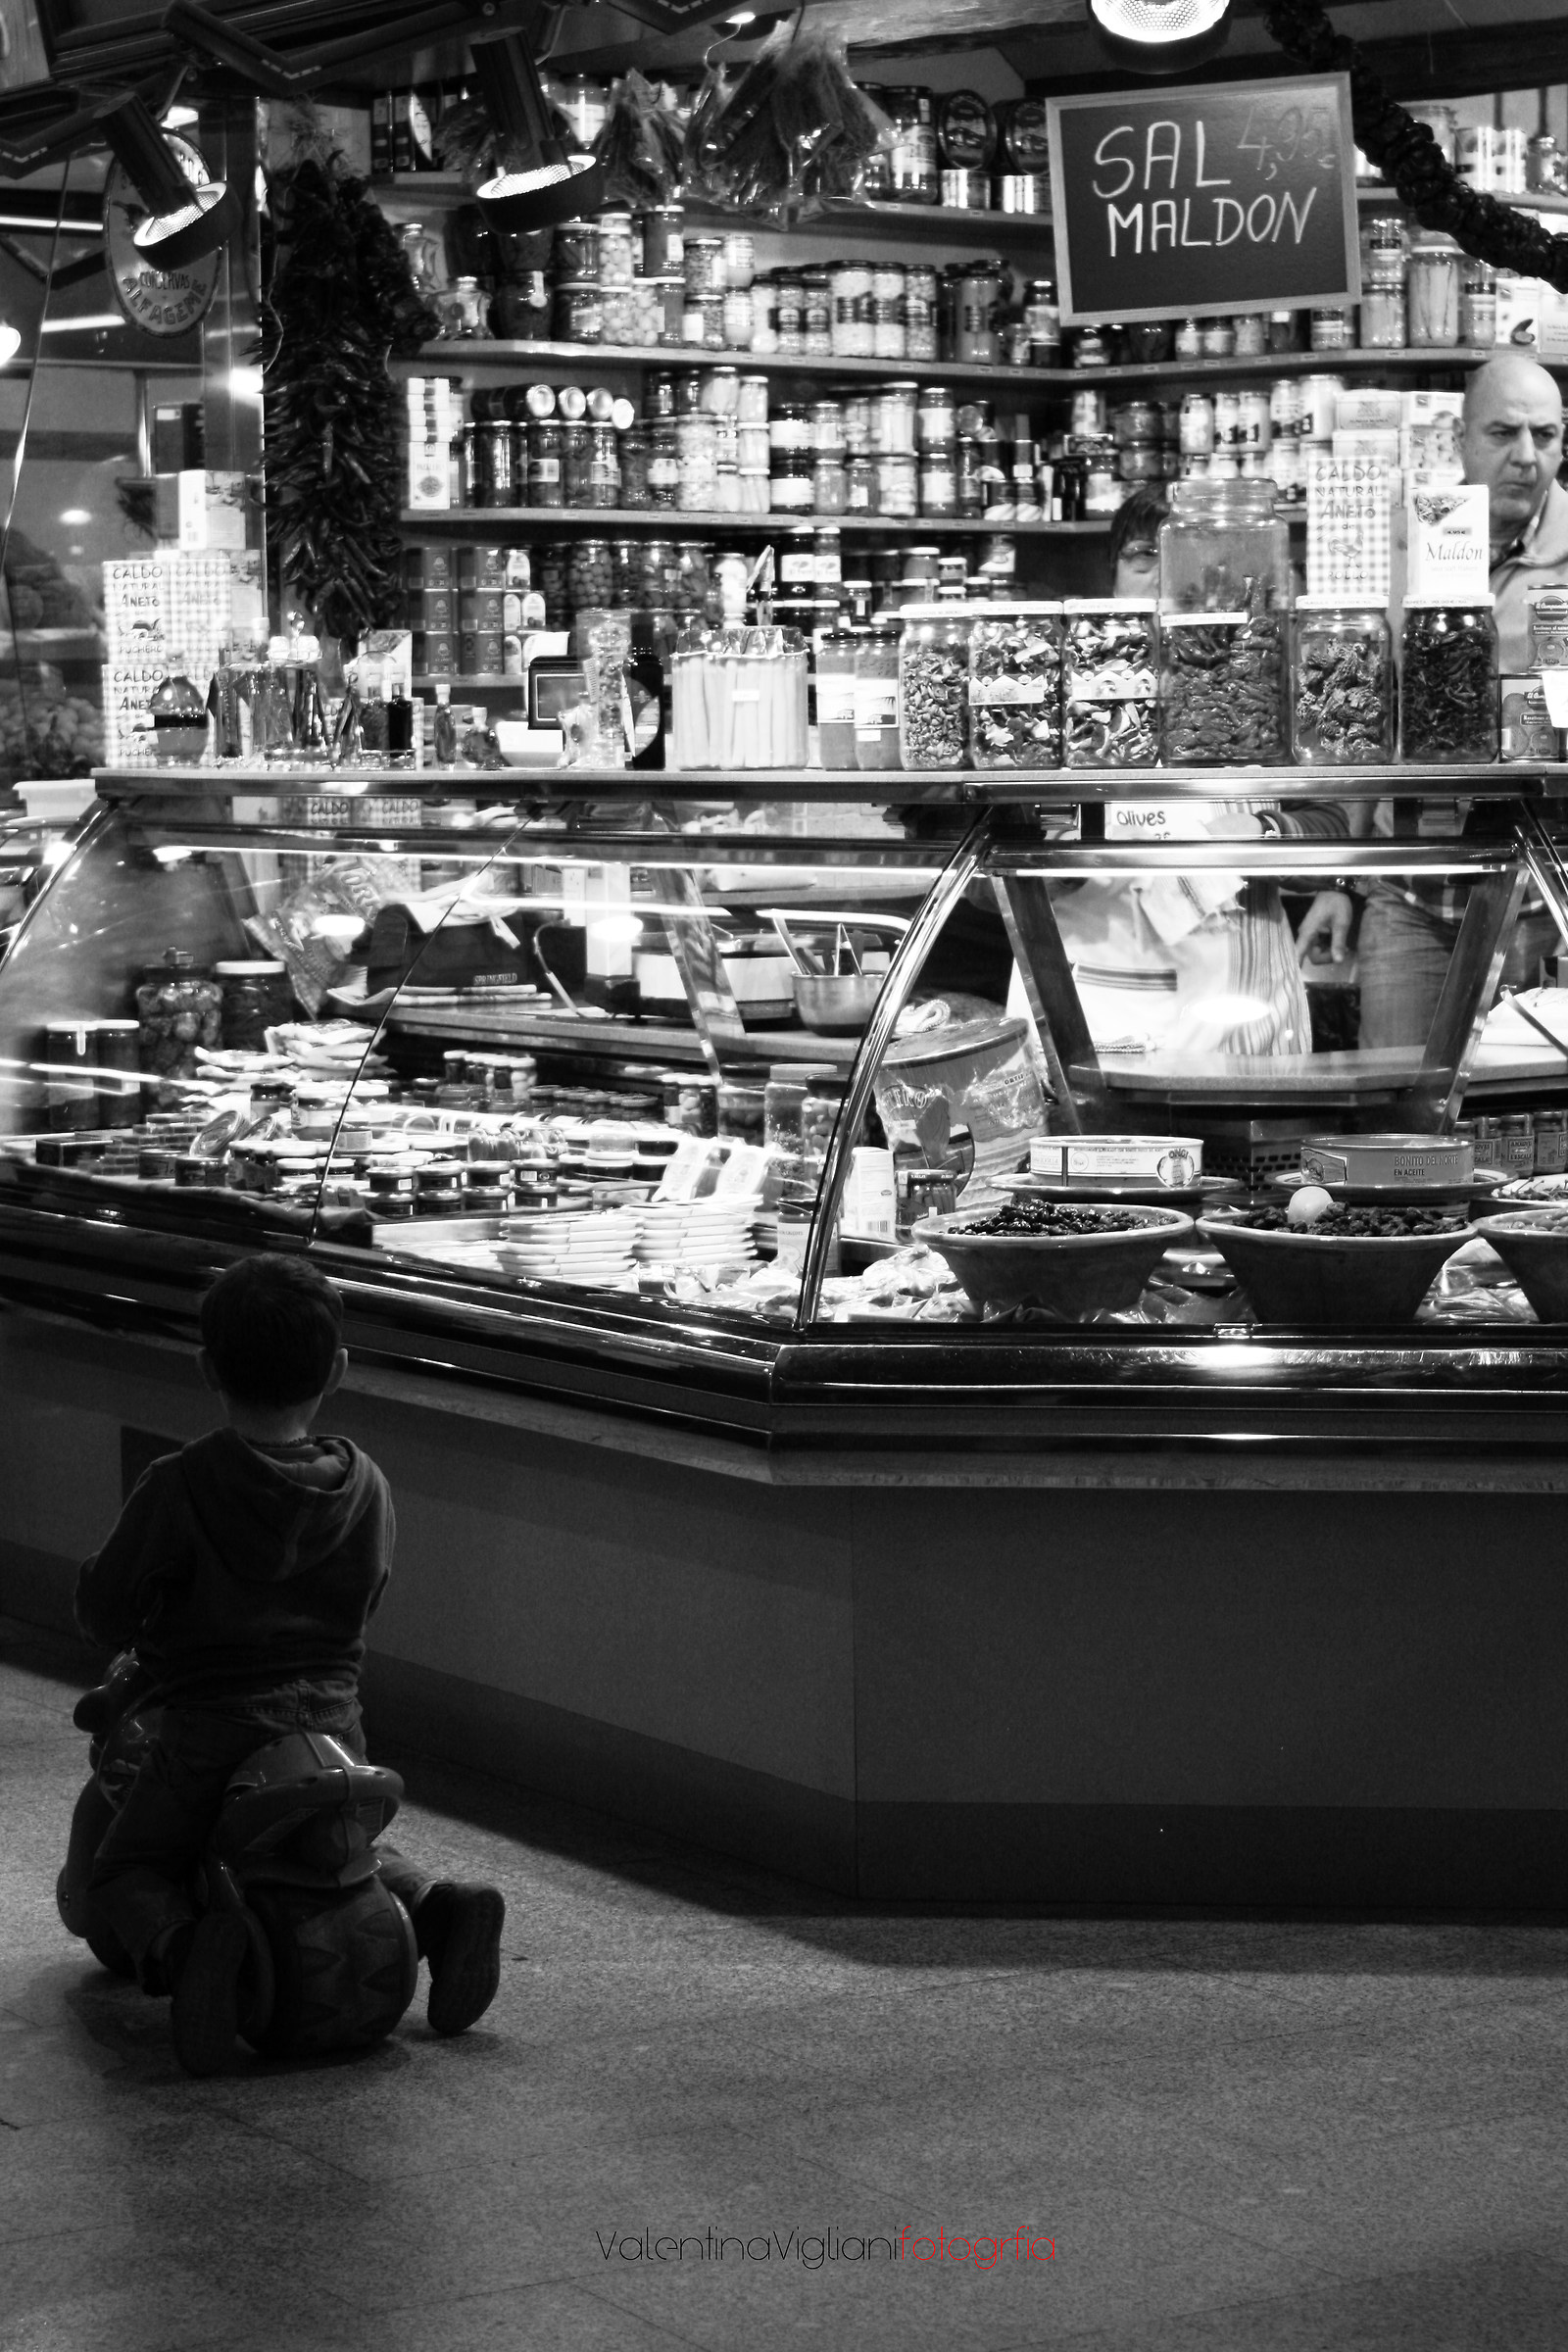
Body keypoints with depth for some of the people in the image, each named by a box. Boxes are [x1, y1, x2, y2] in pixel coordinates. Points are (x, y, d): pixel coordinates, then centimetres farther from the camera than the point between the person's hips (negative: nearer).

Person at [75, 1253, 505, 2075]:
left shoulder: (177, 1488, -15)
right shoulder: (365, 1486, -1)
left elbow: (102, 1612, -7)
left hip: (211, 1730, -5)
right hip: (332, 1722, 5)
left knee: (124, 1869, 14)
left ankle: (181, 1948, -20)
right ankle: (437, 1907, 2)